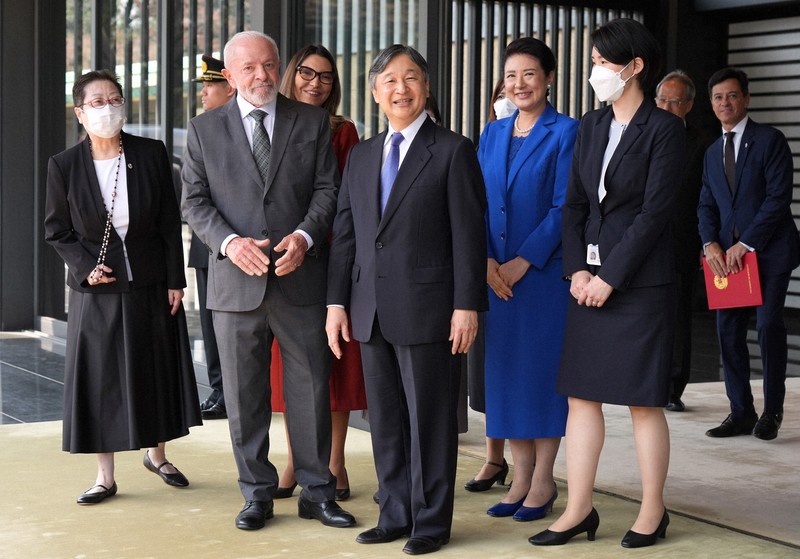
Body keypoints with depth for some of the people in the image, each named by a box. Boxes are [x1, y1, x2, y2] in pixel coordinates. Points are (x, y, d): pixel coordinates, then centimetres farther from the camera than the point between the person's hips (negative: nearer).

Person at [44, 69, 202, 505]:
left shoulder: (151, 154, -4)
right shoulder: (64, 166, -6)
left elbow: (170, 222, 0)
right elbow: (56, 229, 3)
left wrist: (175, 280, -2)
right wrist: (85, 267, -12)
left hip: (151, 287, 1)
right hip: (96, 291, -1)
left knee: (158, 371, 11)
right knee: (100, 379, 3)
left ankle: (157, 454, 34)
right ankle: (105, 476, 14)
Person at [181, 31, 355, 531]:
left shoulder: (313, 122, 7)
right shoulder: (205, 130, 7)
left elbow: (327, 188, 3)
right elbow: (195, 201, 3)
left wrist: (305, 236, -15)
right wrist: (230, 242, -14)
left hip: (300, 279, 0)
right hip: (236, 283, 1)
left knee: (311, 390, 4)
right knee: (245, 396, 8)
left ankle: (317, 492, 16)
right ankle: (257, 493, 20)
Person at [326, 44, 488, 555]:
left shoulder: (454, 151, -3)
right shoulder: (361, 156, 14)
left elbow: (469, 235, -7)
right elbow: (345, 234, 14)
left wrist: (467, 306, -12)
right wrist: (337, 302, 9)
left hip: (427, 310, -6)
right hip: (372, 312, 6)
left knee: (429, 419, 2)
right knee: (385, 419, 11)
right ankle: (396, 515, 22)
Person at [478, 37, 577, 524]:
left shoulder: (566, 132, -4)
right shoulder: (492, 135, 13)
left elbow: (564, 206, -10)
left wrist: (523, 262, -15)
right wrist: (486, 260, -5)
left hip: (544, 270, -5)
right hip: (497, 274, 6)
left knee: (544, 367, -1)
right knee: (506, 369, 7)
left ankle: (544, 482, 8)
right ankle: (521, 477, 16)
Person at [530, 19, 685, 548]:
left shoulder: (665, 128, -8)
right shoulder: (591, 126, 11)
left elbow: (655, 210, -13)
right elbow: (575, 202, 10)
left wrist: (610, 276, -15)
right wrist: (577, 269, -3)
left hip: (640, 280, -6)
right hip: (590, 279, 6)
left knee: (644, 400, 2)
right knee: (581, 394, 6)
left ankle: (653, 510, 15)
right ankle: (579, 510, 12)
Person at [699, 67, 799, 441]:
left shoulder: (770, 140, -4)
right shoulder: (713, 153, 17)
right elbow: (707, 204, 15)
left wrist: (746, 244, -15)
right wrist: (711, 243, -5)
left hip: (769, 250, -6)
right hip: (729, 255, 6)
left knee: (768, 326, -7)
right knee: (729, 330, 1)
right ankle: (741, 412, 9)